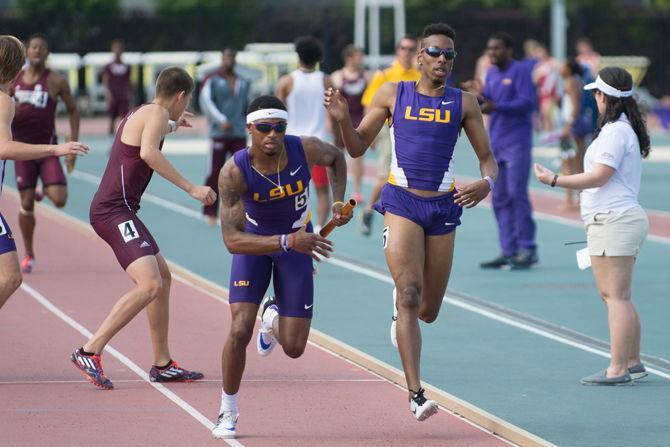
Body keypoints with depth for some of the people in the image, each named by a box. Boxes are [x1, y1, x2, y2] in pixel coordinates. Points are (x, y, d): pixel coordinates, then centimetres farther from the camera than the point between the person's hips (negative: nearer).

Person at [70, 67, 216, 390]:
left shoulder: (137, 114, 20)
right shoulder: (157, 114, -10)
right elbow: (148, 153, -29)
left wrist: (173, 126, 63)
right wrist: (190, 188, -28)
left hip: (119, 211, 11)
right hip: (115, 212, -11)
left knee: (163, 278, 20)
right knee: (149, 286, -22)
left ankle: (163, 364, 26)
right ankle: (90, 352, -20)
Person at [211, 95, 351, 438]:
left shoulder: (305, 149, -25)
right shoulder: (234, 172, -31)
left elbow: (336, 157, 2)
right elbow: (232, 240, -36)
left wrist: (338, 201, -10)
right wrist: (288, 242, -46)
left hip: (298, 242, 2)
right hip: (254, 243, -2)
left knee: (293, 348, -1)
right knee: (240, 331, -19)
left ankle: (272, 316, 38)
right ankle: (227, 414, 4)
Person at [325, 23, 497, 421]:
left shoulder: (464, 103, 5)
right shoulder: (393, 95, 3)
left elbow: (487, 157, 7)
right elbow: (358, 147, 9)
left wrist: (487, 184, -15)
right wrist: (343, 119, -11)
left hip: (443, 207, 2)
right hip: (402, 203, -2)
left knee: (428, 311, 10)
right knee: (410, 296, -18)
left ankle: (400, 305, 49)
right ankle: (417, 394, -23)